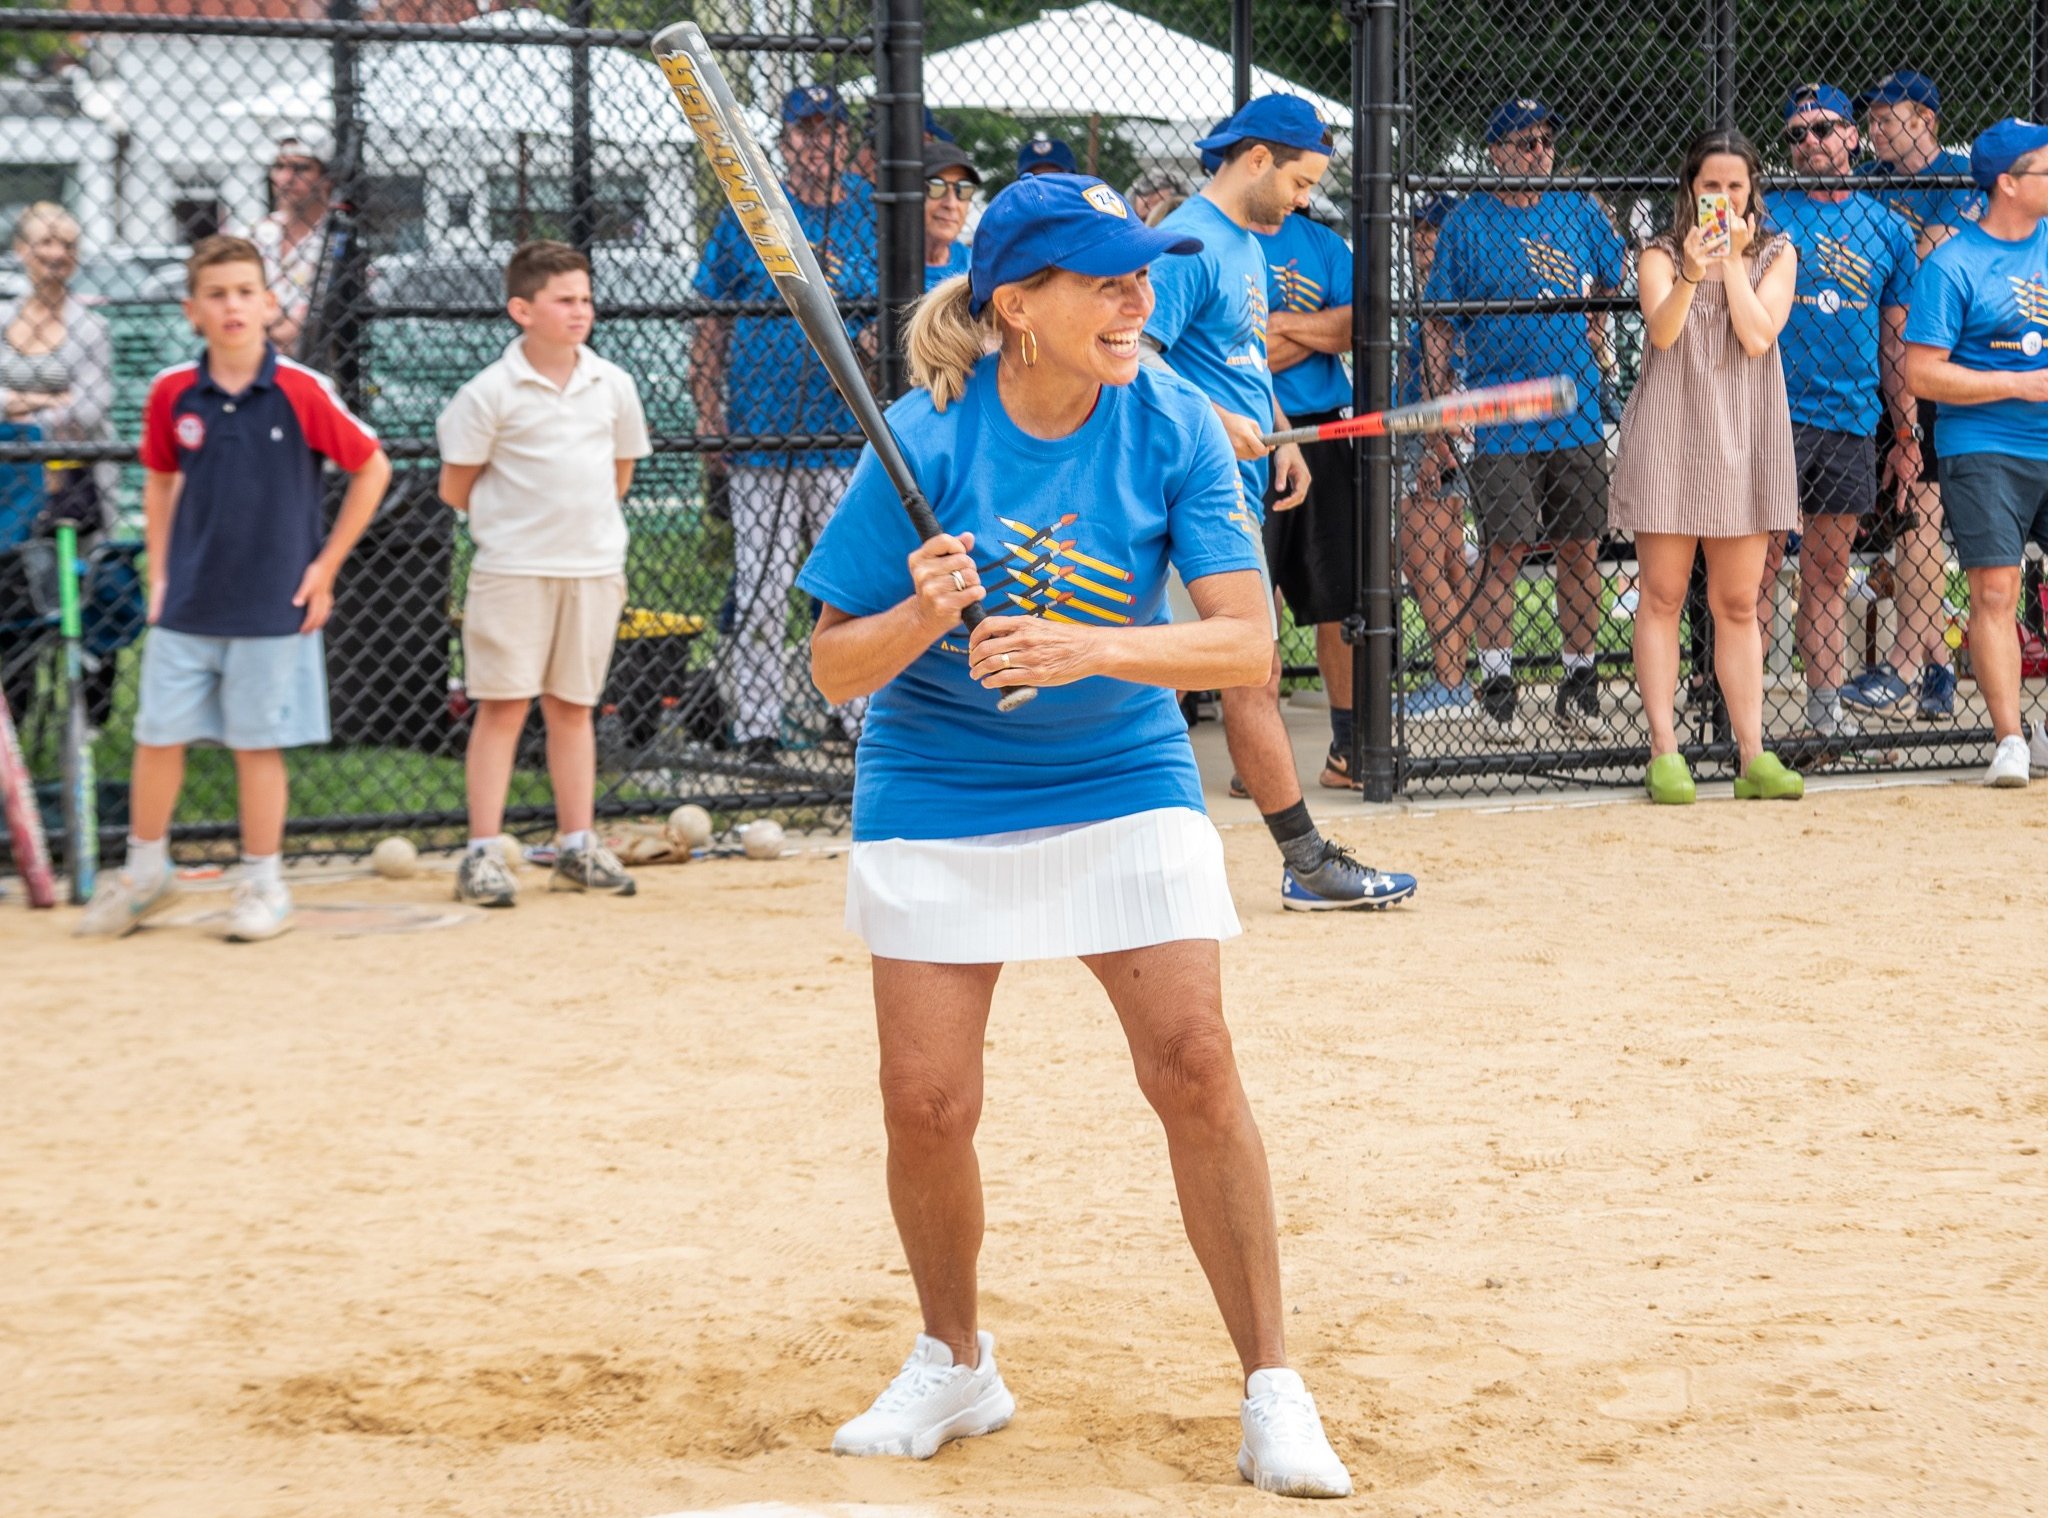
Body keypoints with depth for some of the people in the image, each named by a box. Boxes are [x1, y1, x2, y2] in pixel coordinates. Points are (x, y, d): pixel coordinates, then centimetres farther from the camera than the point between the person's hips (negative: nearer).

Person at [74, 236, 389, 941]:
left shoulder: (301, 391, -10)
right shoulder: (172, 393, -2)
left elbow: (372, 468, -1)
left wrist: (326, 566, -2)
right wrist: (159, 573, 8)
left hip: (272, 604, -3)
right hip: (186, 604, 3)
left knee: (257, 744, 4)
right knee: (157, 736, 6)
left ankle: (263, 885, 17)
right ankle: (144, 874, 23)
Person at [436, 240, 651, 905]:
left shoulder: (613, 385, 5)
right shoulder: (491, 392, -8)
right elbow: (456, 488, -2)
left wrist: (582, 518, 11)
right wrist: (512, 520, 6)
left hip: (594, 567, 4)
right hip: (512, 569, -4)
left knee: (573, 706, 12)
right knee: (503, 706, -3)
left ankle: (578, 846, 18)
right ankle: (483, 853, -1)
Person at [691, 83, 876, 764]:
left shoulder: (873, 217, 9)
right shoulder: (749, 215, 5)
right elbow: (712, 316, 7)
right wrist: (707, 404, 0)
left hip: (850, 435, 1)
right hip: (761, 433, -1)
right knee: (760, 588, -1)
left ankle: (858, 717, 14)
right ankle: (755, 728, 4)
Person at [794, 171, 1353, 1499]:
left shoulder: (1172, 426, -13)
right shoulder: (931, 438, -16)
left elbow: (1247, 646, -20)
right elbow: (835, 668, -11)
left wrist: (1092, 649, -35)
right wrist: (919, 619, -32)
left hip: (1123, 780, 0)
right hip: (939, 794, 0)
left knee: (1194, 1063, -12)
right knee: (927, 1103, -2)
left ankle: (1273, 1389, 0)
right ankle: (955, 1364, 24)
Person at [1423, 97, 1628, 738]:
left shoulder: (1580, 213, 9)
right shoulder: (1467, 224, 0)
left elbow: (1616, 278, 25)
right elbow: (1438, 325, 1)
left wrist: (1592, 330, 13)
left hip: (1578, 419, 3)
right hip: (1502, 424, -3)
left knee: (1581, 550, 5)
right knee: (1504, 549, -5)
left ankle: (1579, 685, 13)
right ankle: (1496, 684, 2)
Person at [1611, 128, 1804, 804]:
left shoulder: (1776, 254, 8)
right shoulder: (1660, 254, 3)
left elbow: (1758, 335, -7)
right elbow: (1661, 331, -16)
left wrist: (1733, 260, -9)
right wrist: (1692, 272, -31)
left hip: (1745, 436, 2)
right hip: (1668, 434, -1)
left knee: (1737, 603, 4)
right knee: (1662, 595, -1)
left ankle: (1753, 756, 5)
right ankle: (1665, 754, 1)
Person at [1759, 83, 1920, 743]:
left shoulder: (1888, 229, 11)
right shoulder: (1764, 216, 3)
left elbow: (1896, 340, 15)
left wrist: (1906, 433, 14)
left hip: (1852, 422, 3)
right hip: (1774, 416, -3)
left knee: (1829, 571, 6)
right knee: (1759, 565, -6)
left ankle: (1826, 701, 9)